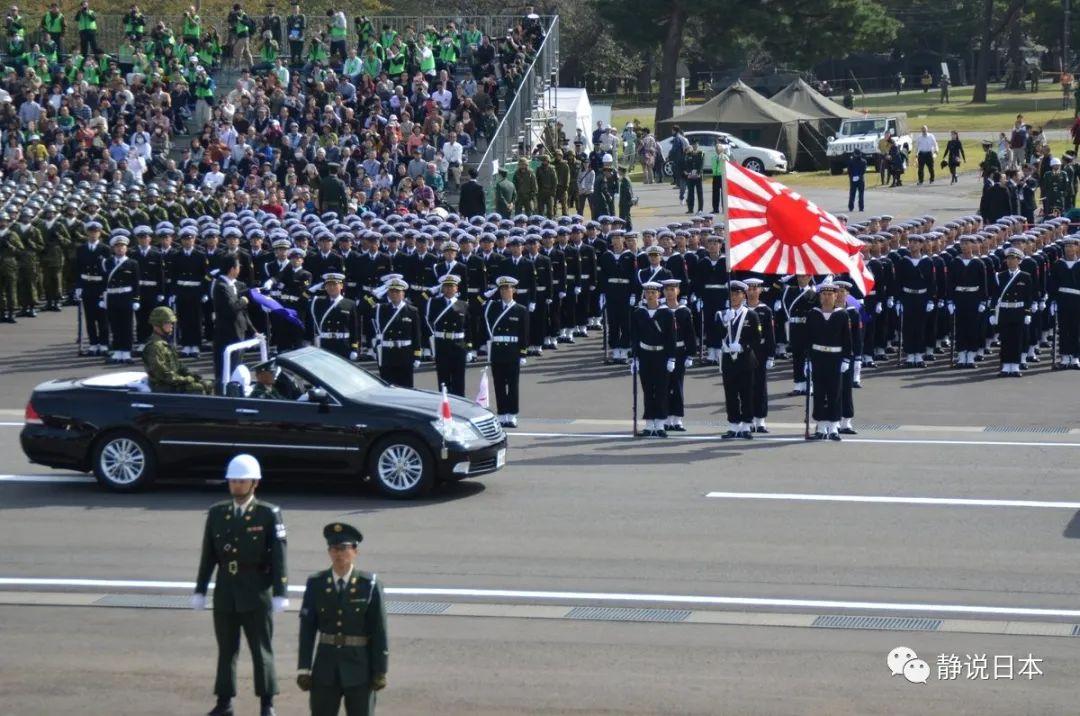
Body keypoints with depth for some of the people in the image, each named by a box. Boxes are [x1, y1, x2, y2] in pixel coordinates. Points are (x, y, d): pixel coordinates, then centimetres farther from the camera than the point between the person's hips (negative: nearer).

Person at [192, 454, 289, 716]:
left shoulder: (269, 514, -5)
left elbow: (278, 556, -7)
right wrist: (200, 590, 9)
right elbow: (208, 555, 10)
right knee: (226, 650, 10)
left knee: (262, 650, 3)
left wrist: (280, 593, -12)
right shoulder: (217, 513, 6)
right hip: (225, 593, 3)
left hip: (256, 594, -3)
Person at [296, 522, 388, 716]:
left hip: (359, 666, -2)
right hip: (325, 667, 2)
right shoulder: (316, 584, 1)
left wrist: (380, 671, -6)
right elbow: (307, 629, 2)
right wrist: (303, 669, -1)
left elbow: (379, 632, -4)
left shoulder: (369, 585, -5)